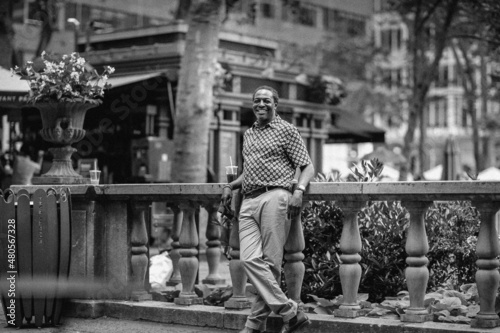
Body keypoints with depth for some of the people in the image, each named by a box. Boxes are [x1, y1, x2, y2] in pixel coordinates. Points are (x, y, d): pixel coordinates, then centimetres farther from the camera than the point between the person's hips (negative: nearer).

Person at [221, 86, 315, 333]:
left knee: (270, 262, -9)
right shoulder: (248, 134, 25)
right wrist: (230, 186, 19)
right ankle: (290, 313, -11)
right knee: (250, 260, -11)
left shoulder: (286, 130, 7)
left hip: (274, 197, -6)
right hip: (248, 202, 6)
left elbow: (307, 166, 3)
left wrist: (298, 190, -15)